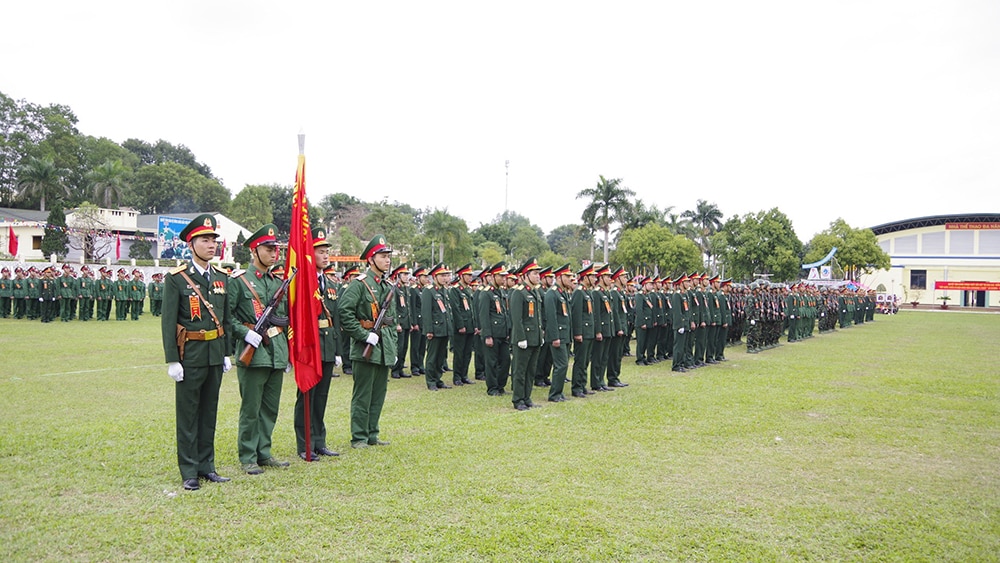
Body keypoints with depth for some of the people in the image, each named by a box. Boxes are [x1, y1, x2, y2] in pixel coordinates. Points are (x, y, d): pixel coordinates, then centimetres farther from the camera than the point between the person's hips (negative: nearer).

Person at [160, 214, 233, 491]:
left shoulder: (221, 277, 8)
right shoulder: (176, 278, -8)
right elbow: (168, 322, -9)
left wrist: (227, 353, 11)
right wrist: (172, 360, -13)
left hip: (215, 354, 5)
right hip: (190, 356, -5)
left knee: (209, 412, 13)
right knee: (188, 414, 4)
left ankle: (206, 465, 23)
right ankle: (189, 471, 13)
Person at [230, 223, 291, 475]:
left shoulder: (280, 281, 14)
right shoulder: (238, 281, -4)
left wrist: (288, 353, 17)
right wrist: (245, 333, -20)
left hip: (277, 352, 6)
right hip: (253, 352, -6)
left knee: (271, 407, 12)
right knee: (251, 409, 1)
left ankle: (264, 453, 23)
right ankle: (248, 458, 12)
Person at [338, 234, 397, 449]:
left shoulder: (388, 286, 14)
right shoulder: (359, 284, -9)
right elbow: (345, 313, -17)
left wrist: (393, 347, 15)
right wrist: (365, 335, -18)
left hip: (384, 349, 7)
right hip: (365, 348, -7)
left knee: (379, 395, 12)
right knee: (363, 395, 0)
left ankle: (372, 435, 22)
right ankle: (359, 437, 9)